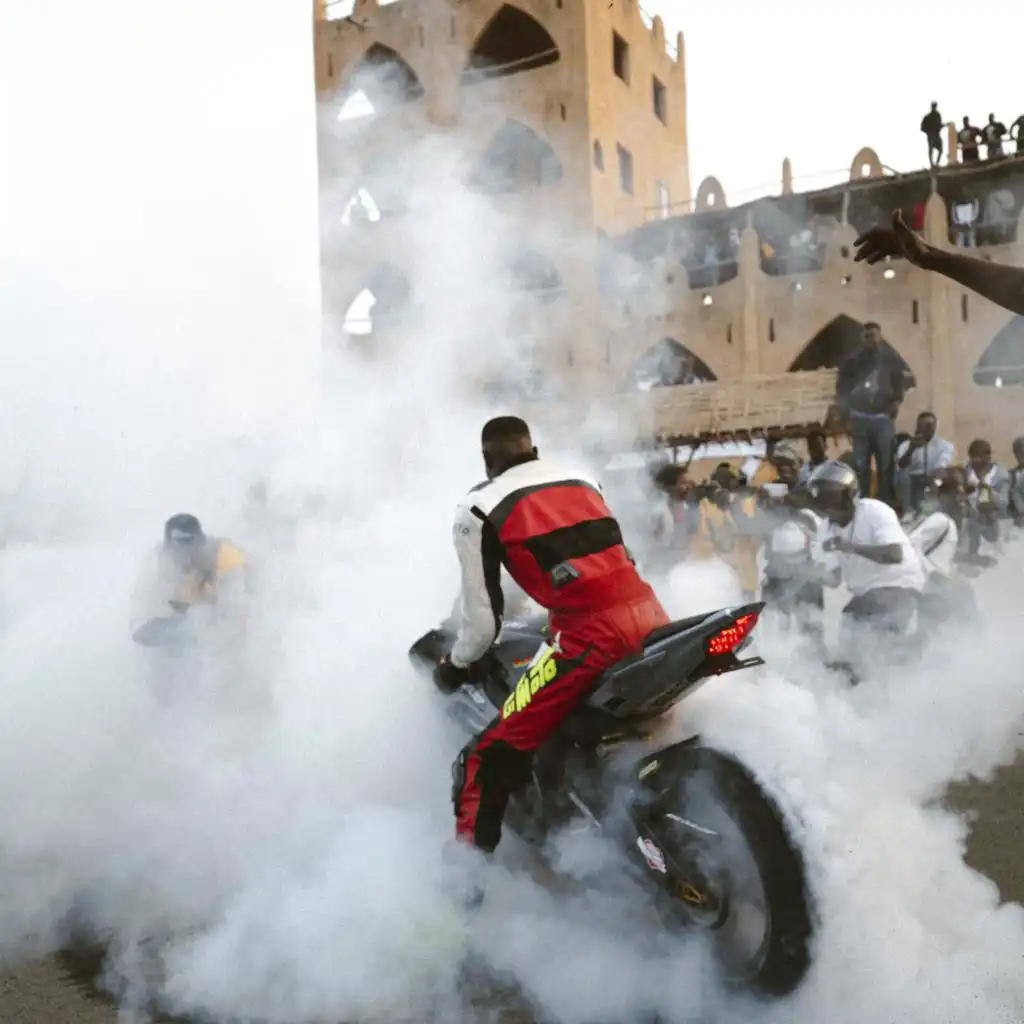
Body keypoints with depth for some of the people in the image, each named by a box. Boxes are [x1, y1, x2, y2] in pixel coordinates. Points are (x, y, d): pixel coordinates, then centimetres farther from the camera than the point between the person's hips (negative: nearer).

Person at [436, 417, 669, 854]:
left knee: (490, 759, 1)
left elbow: (484, 614, 5)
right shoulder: (586, 481, 21)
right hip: (650, 614, 7)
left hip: (589, 632, -7)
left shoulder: (479, 507, 5)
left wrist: (457, 665, 23)